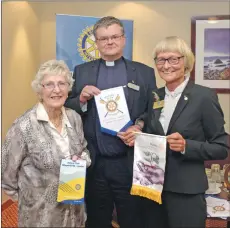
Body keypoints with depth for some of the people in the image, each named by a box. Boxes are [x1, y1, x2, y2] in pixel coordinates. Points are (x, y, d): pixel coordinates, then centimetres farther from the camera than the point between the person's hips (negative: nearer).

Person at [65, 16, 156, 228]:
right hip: (94, 164, 1)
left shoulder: (145, 72, 2)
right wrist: (81, 99, -13)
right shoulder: (81, 72, 6)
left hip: (130, 164, -1)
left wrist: (140, 128, -16)